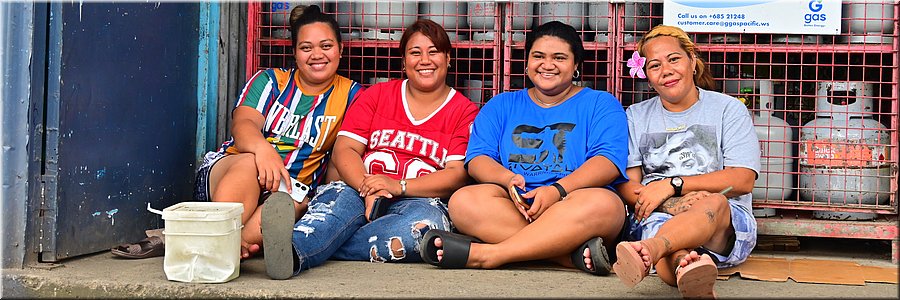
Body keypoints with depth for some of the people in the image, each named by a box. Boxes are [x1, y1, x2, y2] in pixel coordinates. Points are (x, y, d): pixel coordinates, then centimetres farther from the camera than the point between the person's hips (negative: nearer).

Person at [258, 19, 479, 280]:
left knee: (425, 223, -37)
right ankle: (290, 252, -65)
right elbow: (345, 149, 6)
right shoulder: (377, 95, 19)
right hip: (360, 192, 2)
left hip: (421, 201, -2)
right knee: (342, 197, -34)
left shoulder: (464, 111, 10)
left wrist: (398, 186, -18)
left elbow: (458, 174, -3)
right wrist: (367, 188, -16)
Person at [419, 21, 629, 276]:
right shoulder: (501, 106, 22)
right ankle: (574, 252, -39)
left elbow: (608, 161, -4)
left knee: (603, 203, -37)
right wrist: (508, 179, -14)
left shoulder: (600, 104, 13)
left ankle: (487, 254, -40)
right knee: (463, 200, -28)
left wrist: (558, 190, -21)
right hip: (513, 206, 2)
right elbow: (477, 159, 9)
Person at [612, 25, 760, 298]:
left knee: (715, 203, -39)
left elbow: (742, 180, -2)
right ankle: (688, 265, -72)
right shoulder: (636, 117, 18)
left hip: (728, 224, -1)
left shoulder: (728, 109, 11)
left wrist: (672, 185, -10)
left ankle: (647, 252, -66)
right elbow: (626, 186, 7)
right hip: (655, 217, 1)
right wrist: (670, 205, -16)